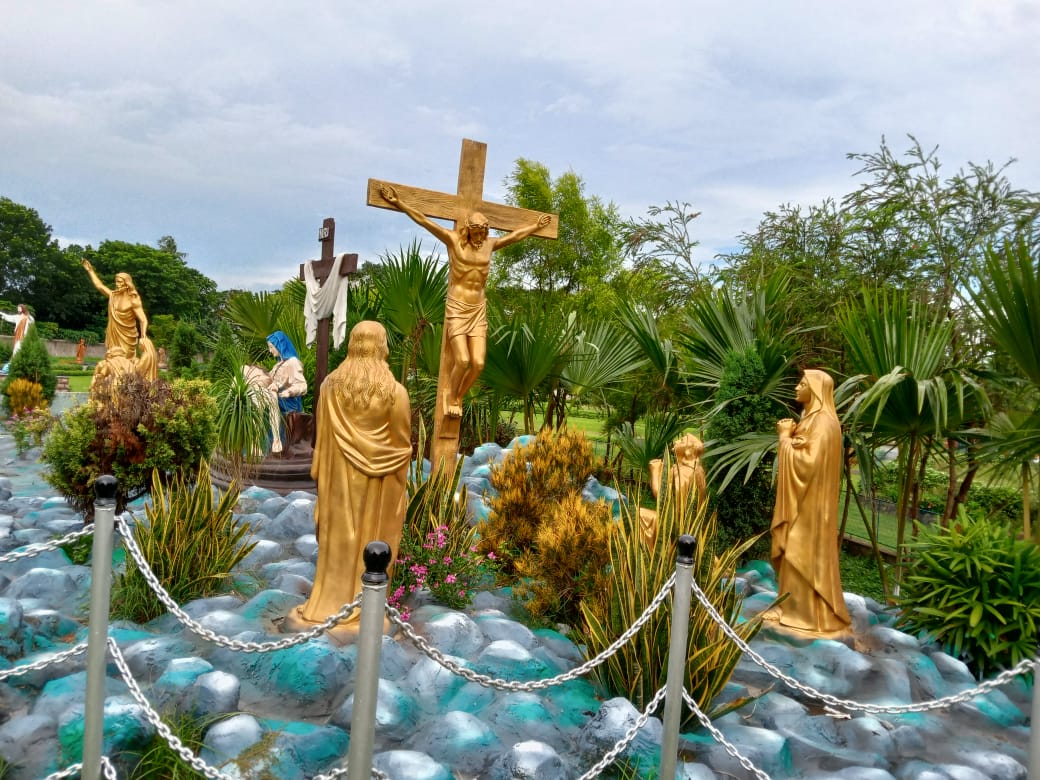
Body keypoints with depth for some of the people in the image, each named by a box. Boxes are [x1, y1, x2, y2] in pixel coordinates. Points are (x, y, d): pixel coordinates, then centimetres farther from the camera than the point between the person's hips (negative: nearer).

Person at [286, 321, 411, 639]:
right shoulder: (395, 392, -18)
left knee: (338, 539, 16)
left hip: (339, 479, 3)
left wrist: (321, 476, 12)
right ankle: (362, 611, 24)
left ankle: (329, 607, 29)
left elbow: (322, 437, 0)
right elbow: (401, 445, -10)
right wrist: (400, 485, 4)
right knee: (371, 542, 11)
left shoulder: (330, 385, -9)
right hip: (378, 483, -2)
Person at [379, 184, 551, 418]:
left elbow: (514, 235, 25)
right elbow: (423, 220, -6)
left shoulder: (490, 243, 8)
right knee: (462, 361, -15)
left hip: (478, 310, 4)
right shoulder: (453, 239, -4)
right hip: (456, 308, -4)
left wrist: (535, 226, 36)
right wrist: (398, 203, -10)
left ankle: (457, 397, 19)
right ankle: (449, 396, 13)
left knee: (478, 363, -7)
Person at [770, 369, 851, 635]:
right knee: (796, 556, 13)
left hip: (810, 502, -10)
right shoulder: (810, 417, 13)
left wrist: (786, 438, -15)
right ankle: (798, 608, 22)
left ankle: (813, 615, 7)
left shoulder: (823, 422, -18)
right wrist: (789, 436, 4)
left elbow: (809, 462, -25)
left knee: (807, 556, -3)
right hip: (800, 499, 10)